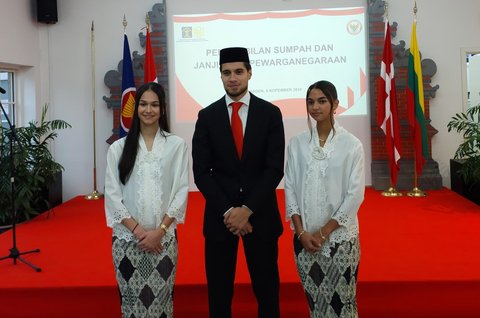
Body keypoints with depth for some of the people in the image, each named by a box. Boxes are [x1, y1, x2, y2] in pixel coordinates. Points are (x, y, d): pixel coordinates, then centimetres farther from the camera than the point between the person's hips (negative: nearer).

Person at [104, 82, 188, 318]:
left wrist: (159, 231, -10)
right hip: (127, 238, 1)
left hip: (164, 238, -1)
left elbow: (181, 191, -2)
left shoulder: (177, 145, 1)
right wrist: (137, 230, -9)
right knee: (131, 299, 6)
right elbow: (112, 194, 0)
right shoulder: (118, 147, 4)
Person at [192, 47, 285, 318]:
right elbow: (201, 172, -2)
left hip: (260, 214, 0)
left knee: (267, 289, 11)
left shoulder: (271, 113, -1)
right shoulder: (207, 116, 2)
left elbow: (275, 169, -6)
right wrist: (227, 211, -12)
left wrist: (247, 209, -14)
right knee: (219, 290, 10)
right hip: (220, 215, 1)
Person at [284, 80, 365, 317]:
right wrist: (301, 232, -6)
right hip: (304, 237, 2)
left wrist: (324, 232, -10)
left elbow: (355, 194, -7)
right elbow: (290, 188, 2)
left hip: (340, 237, -2)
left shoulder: (351, 144, -5)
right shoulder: (297, 143, 2)